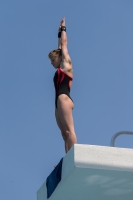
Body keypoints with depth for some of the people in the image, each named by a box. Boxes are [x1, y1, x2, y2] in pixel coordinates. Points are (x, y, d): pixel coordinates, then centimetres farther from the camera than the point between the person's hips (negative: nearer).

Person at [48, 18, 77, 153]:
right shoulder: (60, 70, 28)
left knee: (69, 130, -20)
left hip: (64, 99, -9)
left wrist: (63, 29, 26)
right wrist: (59, 32, 44)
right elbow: (59, 48, 37)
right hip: (59, 101, 9)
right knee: (65, 133, -4)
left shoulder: (66, 64, 8)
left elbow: (64, 44, 15)